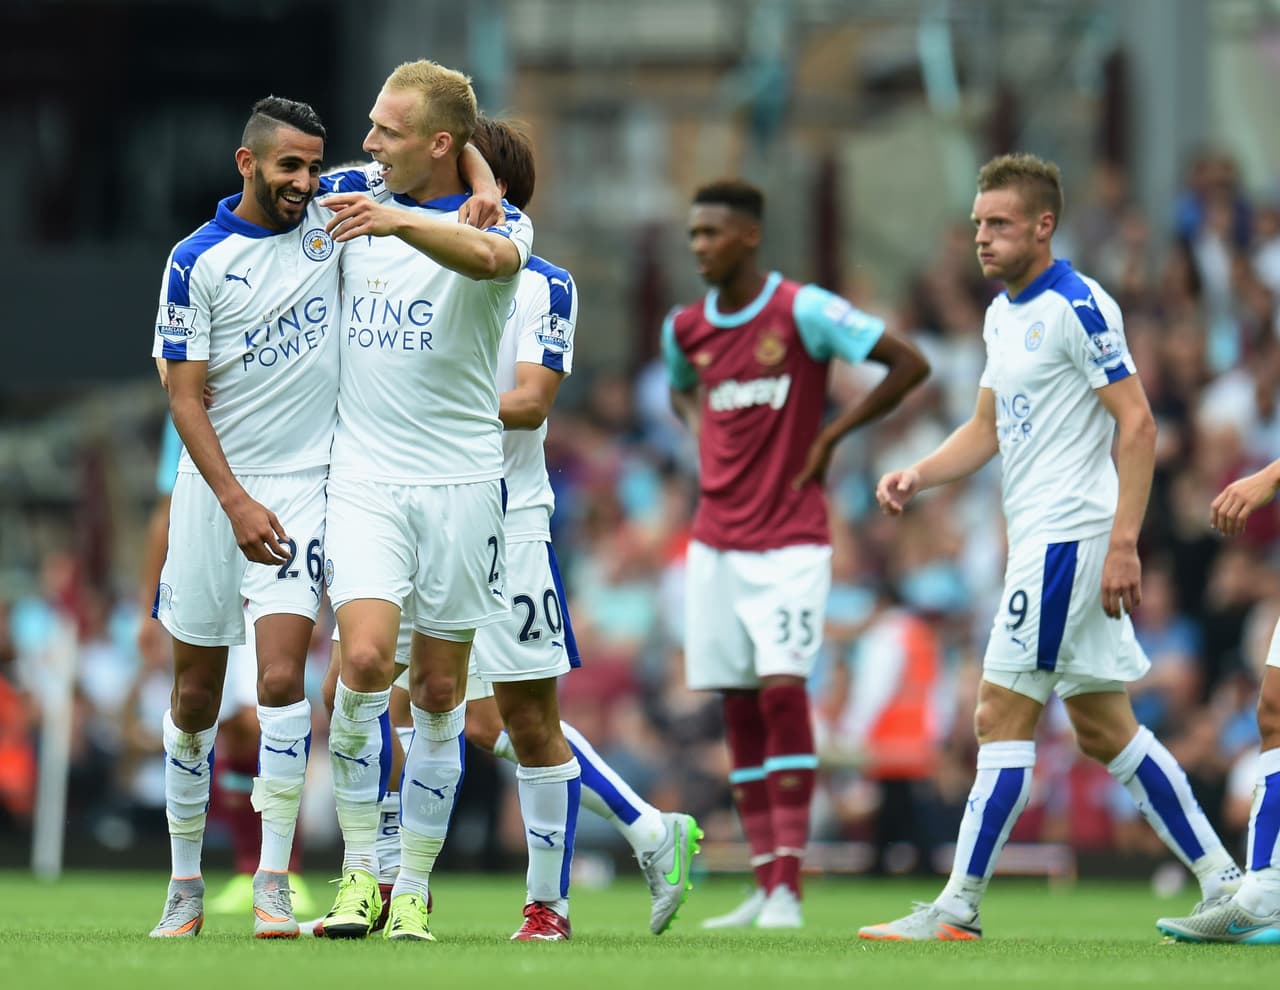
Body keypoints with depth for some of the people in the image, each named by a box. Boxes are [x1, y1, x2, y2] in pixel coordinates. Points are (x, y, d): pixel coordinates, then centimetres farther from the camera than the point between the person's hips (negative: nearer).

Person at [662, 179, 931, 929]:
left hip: (790, 539, -6)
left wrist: (830, 439, -8)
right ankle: (765, 887, 9)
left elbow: (910, 364, -10)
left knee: (783, 690, -16)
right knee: (738, 706, 4)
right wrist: (703, 432, 10)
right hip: (716, 542, 6)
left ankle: (789, 887, -15)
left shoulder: (803, 311, -10)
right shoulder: (687, 329, 8)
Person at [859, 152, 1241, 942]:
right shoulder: (1003, 315, 15)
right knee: (1104, 728, 11)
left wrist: (1123, 543, -21)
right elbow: (989, 428, 22)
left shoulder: (1078, 307, -13)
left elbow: (1137, 424, -16)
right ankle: (1224, 883, 14)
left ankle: (959, 908, -5)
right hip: (1039, 538, 10)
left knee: (1003, 717, -8)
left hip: (1070, 537, -10)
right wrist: (916, 476, 5)